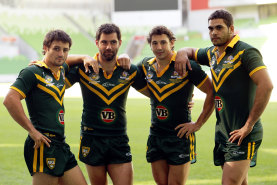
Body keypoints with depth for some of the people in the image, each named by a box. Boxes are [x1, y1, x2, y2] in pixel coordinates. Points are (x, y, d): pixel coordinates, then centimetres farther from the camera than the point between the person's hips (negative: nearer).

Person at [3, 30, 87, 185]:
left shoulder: (62, 71, 16)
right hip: (43, 145, -8)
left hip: (61, 144, 8)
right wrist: (32, 131, -18)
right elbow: (10, 100, -20)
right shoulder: (33, 72, -8)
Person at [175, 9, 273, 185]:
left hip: (242, 135, -8)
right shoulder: (212, 53, 13)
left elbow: (266, 86, -21)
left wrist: (249, 126, -20)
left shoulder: (245, 52, -11)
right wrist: (182, 54, 5)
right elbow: (189, 51, 33)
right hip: (222, 132, 8)